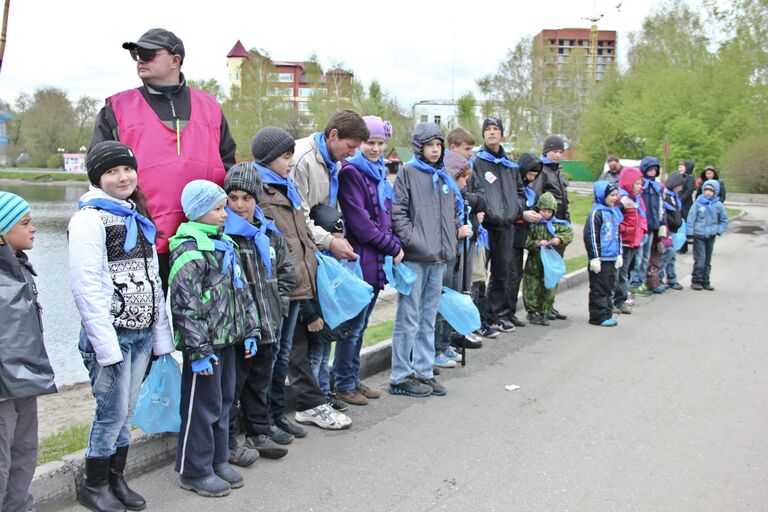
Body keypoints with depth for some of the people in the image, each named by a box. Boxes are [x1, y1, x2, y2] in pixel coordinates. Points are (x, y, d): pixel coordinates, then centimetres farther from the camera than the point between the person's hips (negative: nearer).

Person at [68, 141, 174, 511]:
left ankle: (116, 480, 25)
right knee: (112, 412, -1)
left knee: (126, 412, 13)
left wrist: (160, 334, 13)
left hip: (141, 334, 7)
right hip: (111, 335, -7)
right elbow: (87, 288, -16)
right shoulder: (90, 218, -10)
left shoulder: (137, 217, 15)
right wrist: (106, 345, -18)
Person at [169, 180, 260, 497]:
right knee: (202, 407, 0)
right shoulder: (190, 251, -16)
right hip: (204, 344, -9)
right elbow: (186, 306, -20)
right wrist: (199, 350, -21)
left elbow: (242, 292, 18)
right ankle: (194, 472, 14)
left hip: (228, 340, 9)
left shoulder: (225, 244, 12)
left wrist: (250, 330, 15)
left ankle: (218, 459, 30)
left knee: (224, 400, 17)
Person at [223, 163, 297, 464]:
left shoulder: (270, 233, 10)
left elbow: (286, 271, 19)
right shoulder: (221, 233, -13)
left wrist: (280, 307, 8)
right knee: (231, 385, 2)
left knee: (261, 380, 17)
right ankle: (226, 442, 14)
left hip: (267, 326, 7)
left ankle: (259, 433, 30)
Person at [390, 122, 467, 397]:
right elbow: (398, 212, -10)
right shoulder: (407, 172, -3)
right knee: (409, 318, -3)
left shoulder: (444, 178, 18)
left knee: (429, 318, 12)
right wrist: (412, 241, -17)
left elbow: (453, 212, 25)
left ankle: (424, 372, 21)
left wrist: (456, 233, 11)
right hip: (414, 257, -7)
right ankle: (401, 377, 4)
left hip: (438, 257, 7)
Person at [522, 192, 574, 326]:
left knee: (549, 289, 7)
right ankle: (532, 311, 18)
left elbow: (569, 232, -1)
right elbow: (526, 242, -6)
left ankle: (544, 312, 19)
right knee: (532, 289, 4)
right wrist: (537, 243, -21)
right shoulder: (533, 224, -4)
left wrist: (560, 238, -17)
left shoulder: (557, 225, 3)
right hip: (534, 262, -2)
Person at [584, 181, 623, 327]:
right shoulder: (597, 212, -12)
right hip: (600, 259, -8)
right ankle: (598, 316, 3)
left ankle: (607, 314, 21)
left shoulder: (614, 211, 14)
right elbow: (591, 236, -15)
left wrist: (619, 254, 20)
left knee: (609, 287, 13)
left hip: (611, 258, 8)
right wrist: (594, 258, -16)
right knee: (599, 288, -2)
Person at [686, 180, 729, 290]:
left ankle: (705, 281, 19)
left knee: (708, 260, 10)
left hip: (711, 236, 3)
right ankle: (696, 281, 0)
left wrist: (719, 230, 2)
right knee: (700, 259, -10)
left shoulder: (718, 205, 3)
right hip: (699, 235, -3)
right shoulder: (698, 203, -5)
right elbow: (691, 218, -3)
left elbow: (724, 220, 15)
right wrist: (689, 232, -8)